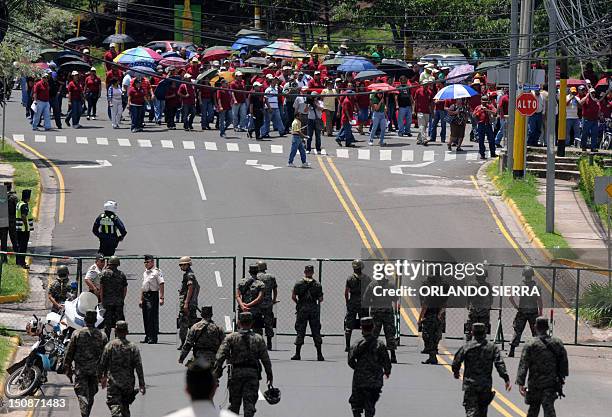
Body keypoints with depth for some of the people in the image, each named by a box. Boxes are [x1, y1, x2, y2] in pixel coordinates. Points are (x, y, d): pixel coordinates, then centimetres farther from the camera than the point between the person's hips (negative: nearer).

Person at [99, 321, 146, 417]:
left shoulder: (109, 346, -5)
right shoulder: (133, 347, 0)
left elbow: (102, 364, 0)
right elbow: (139, 367, -3)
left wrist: (101, 378, 16)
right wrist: (142, 384, 1)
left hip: (113, 382, -3)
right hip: (128, 383, 3)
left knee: (114, 406, -9)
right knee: (125, 407, 18)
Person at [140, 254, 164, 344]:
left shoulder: (157, 272, -4)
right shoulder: (145, 272, 19)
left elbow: (161, 285, -11)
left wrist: (161, 298, -19)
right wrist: (141, 299, 20)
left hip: (153, 295, -8)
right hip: (145, 296, 8)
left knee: (153, 317, -10)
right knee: (145, 317, 8)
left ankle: (153, 338, -10)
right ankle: (147, 337, 15)